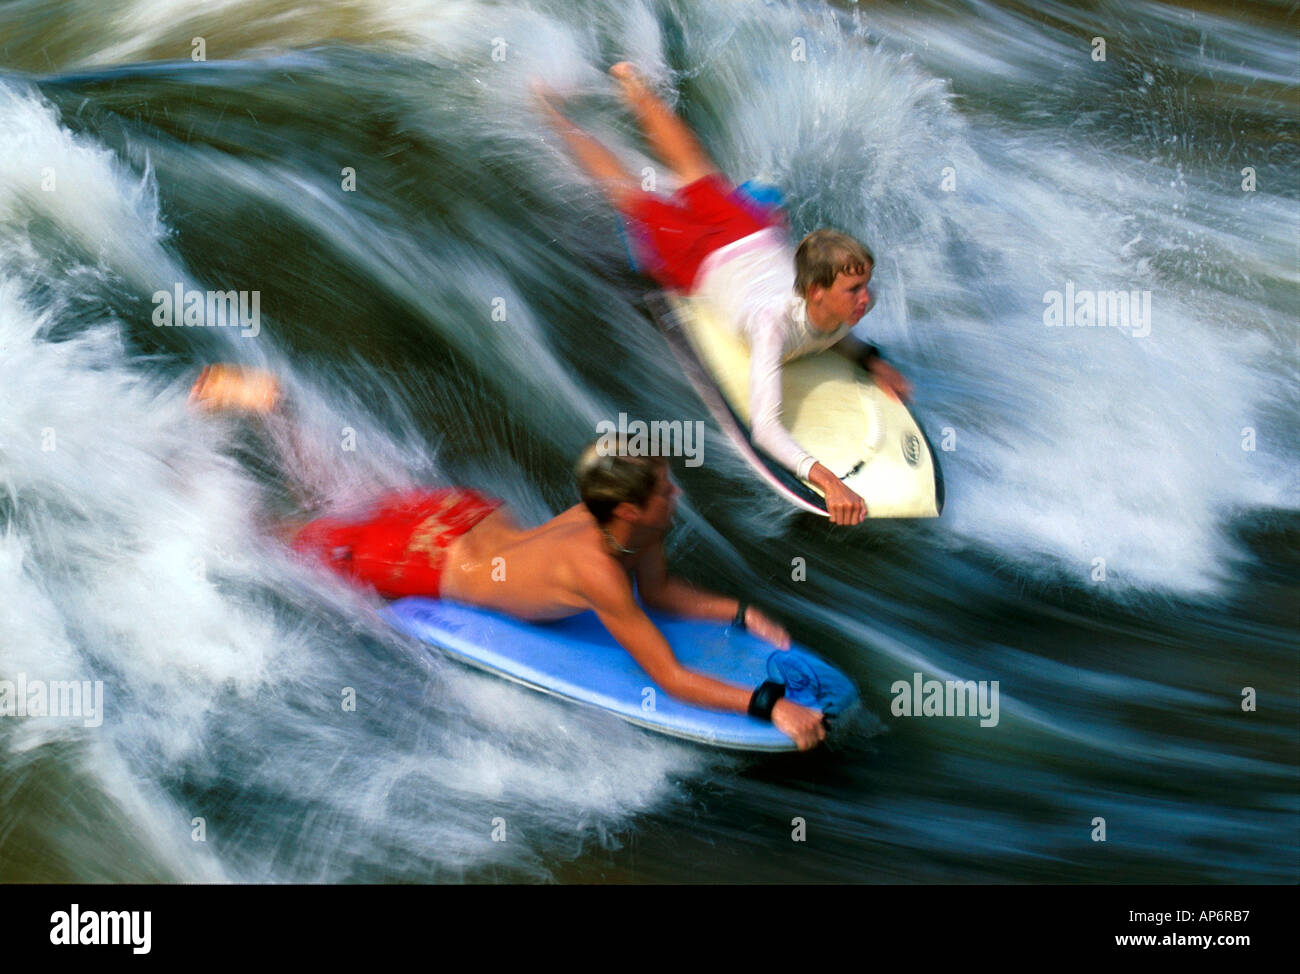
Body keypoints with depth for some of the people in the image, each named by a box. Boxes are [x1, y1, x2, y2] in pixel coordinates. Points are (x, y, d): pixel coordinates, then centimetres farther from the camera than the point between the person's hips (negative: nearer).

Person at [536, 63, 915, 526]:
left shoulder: (851, 304, -31)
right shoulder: (775, 324, -49)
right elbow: (764, 426, -56)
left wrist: (870, 359, -21)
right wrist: (826, 479, -68)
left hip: (760, 237, 5)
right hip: (707, 265, -4)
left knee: (697, 175, 30)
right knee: (637, 199, 20)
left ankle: (633, 85, 53)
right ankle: (555, 117, 41)